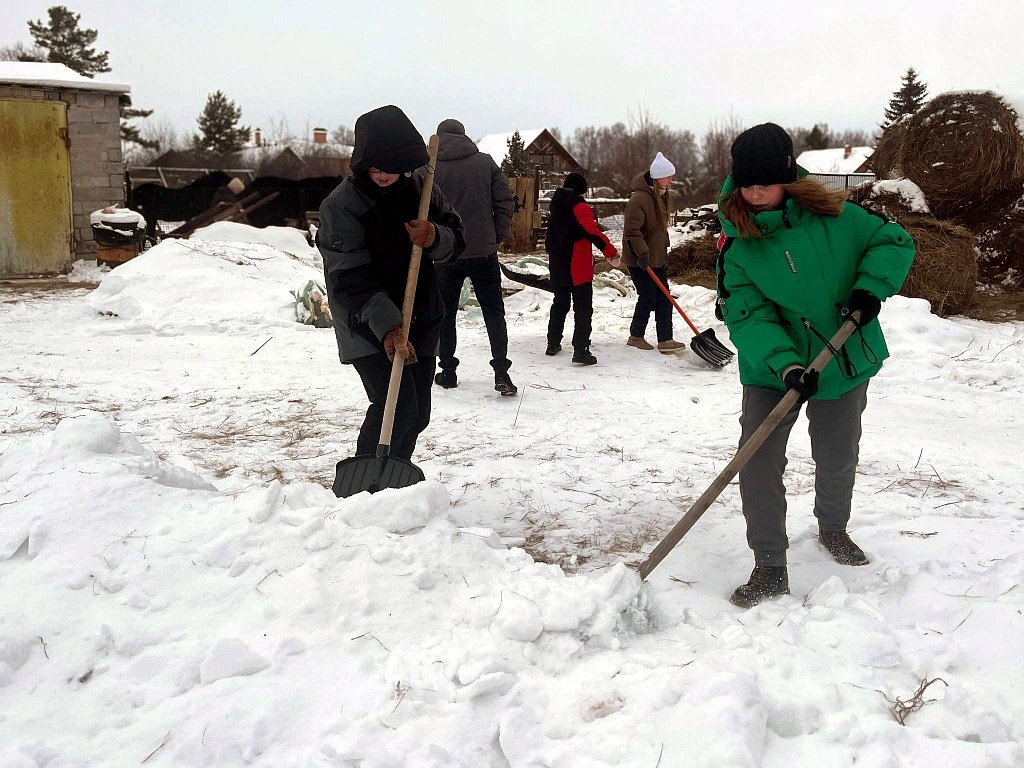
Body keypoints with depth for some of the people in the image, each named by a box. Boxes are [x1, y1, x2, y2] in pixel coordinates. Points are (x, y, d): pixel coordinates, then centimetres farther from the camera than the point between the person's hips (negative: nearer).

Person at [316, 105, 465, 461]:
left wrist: (435, 237, -18)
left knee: (418, 413, 9)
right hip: (367, 327, -6)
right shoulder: (340, 205, -16)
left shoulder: (420, 188, 0)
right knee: (397, 407, -18)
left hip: (420, 320, 6)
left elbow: (456, 239, 6)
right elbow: (351, 279, -23)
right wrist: (387, 327, -36)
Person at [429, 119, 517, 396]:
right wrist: (497, 236, 7)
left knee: (446, 313, 13)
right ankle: (501, 373, -2)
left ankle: (448, 372, 17)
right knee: (493, 311, 7)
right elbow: (504, 201, 0)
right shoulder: (486, 162, 2)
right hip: (484, 251, 1)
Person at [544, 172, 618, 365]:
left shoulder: (556, 206, 13)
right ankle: (580, 350, -14)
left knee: (560, 304, 21)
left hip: (557, 266, 8)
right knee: (583, 308, -6)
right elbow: (593, 231, -24)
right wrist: (610, 250, -24)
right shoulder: (579, 206, -11)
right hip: (578, 268, -8)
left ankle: (553, 344, 27)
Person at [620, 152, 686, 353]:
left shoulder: (662, 196, 11)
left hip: (656, 257, 9)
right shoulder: (640, 198, -20)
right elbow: (632, 229, -26)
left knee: (664, 299, 4)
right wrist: (642, 253, -27)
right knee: (648, 298, -3)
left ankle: (665, 340, 4)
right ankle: (636, 336, 15)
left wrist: (664, 252, 21)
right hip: (639, 260, -9)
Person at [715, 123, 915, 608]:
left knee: (837, 460, 16)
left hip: (845, 363, 1)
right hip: (771, 370, -1)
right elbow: (745, 314, -17)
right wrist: (784, 363, -31)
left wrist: (871, 286, -18)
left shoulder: (834, 217, -11)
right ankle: (770, 568, 4)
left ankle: (833, 528, 47)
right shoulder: (736, 242, -12)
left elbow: (894, 241, 0)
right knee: (758, 464, -11)